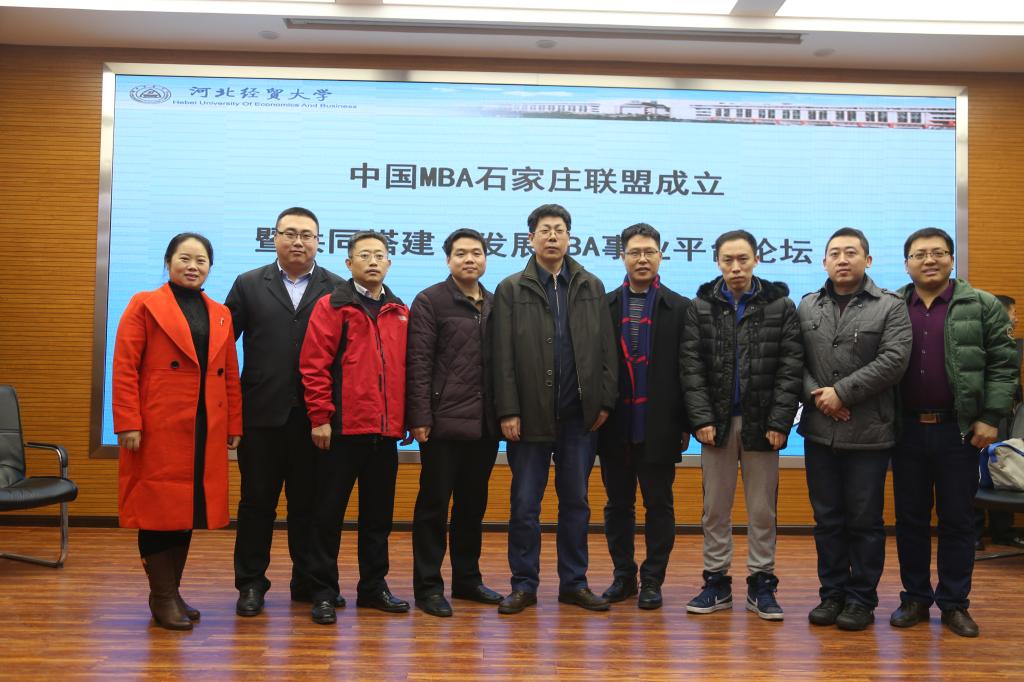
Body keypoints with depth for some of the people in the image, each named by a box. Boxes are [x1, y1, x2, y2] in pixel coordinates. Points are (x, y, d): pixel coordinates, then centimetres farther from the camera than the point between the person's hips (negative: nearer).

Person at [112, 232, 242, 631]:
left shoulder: (221, 315, 14)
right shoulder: (144, 306, 1)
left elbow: (230, 375, 14)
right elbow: (124, 369, -6)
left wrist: (234, 425, 9)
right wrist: (128, 424, -13)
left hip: (206, 430, 5)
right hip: (159, 428, -5)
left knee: (190, 508, 9)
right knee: (159, 507, 0)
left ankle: (173, 592, 22)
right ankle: (162, 597, 12)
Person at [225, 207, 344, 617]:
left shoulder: (337, 289, 3)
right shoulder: (249, 285, 7)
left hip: (315, 416, 0)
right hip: (262, 414, 0)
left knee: (309, 503, 9)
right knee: (257, 502, 8)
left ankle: (308, 582, 22)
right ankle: (251, 583, 20)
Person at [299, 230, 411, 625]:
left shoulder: (401, 313, 12)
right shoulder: (332, 306, -1)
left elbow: (406, 367, 15)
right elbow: (314, 364, -8)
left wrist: (407, 417, 10)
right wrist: (320, 416, -12)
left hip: (386, 430, 5)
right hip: (343, 428, -4)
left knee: (379, 512, 13)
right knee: (329, 511, 3)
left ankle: (373, 587, 25)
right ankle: (323, 592, 14)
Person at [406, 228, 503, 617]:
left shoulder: (495, 305, 13)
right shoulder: (430, 301, -3)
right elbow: (418, 363, -9)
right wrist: (420, 417, -14)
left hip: (484, 425, 6)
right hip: (444, 424, -5)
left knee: (473, 506, 14)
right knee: (434, 505, 3)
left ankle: (467, 579, 27)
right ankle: (428, 586, 13)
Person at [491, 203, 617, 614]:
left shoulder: (591, 287, 9)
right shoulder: (511, 289, 1)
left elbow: (606, 349, 6)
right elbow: (503, 357, -3)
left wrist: (604, 401, -1)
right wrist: (508, 411, -9)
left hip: (580, 414, 2)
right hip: (531, 414, -2)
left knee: (576, 501, 11)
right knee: (525, 504, 5)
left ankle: (574, 583, 22)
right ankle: (524, 585, 17)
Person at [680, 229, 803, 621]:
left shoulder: (780, 306, 2)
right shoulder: (701, 307, 4)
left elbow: (790, 368, -3)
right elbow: (692, 367, -1)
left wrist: (779, 421, -10)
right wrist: (702, 417, -9)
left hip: (761, 423, -1)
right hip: (717, 421, 1)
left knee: (762, 509, 7)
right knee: (715, 508, 8)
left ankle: (761, 585, 18)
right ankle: (716, 584, 18)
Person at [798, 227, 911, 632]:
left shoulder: (890, 307, -1)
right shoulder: (807, 307, 9)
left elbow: (894, 360, -12)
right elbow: (795, 362, 6)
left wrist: (842, 392, -16)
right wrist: (816, 396, -11)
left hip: (869, 432, -3)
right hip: (819, 431, 3)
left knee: (865, 521, 6)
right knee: (827, 519, 11)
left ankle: (862, 599, 18)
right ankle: (832, 593, 23)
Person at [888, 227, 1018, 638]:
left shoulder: (982, 306, 1)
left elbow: (1003, 364, -1)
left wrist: (991, 418, -8)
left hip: (959, 431, -1)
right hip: (907, 431, 2)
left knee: (958, 519, 7)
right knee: (910, 518, 9)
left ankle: (954, 603, 19)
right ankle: (915, 598, 21)